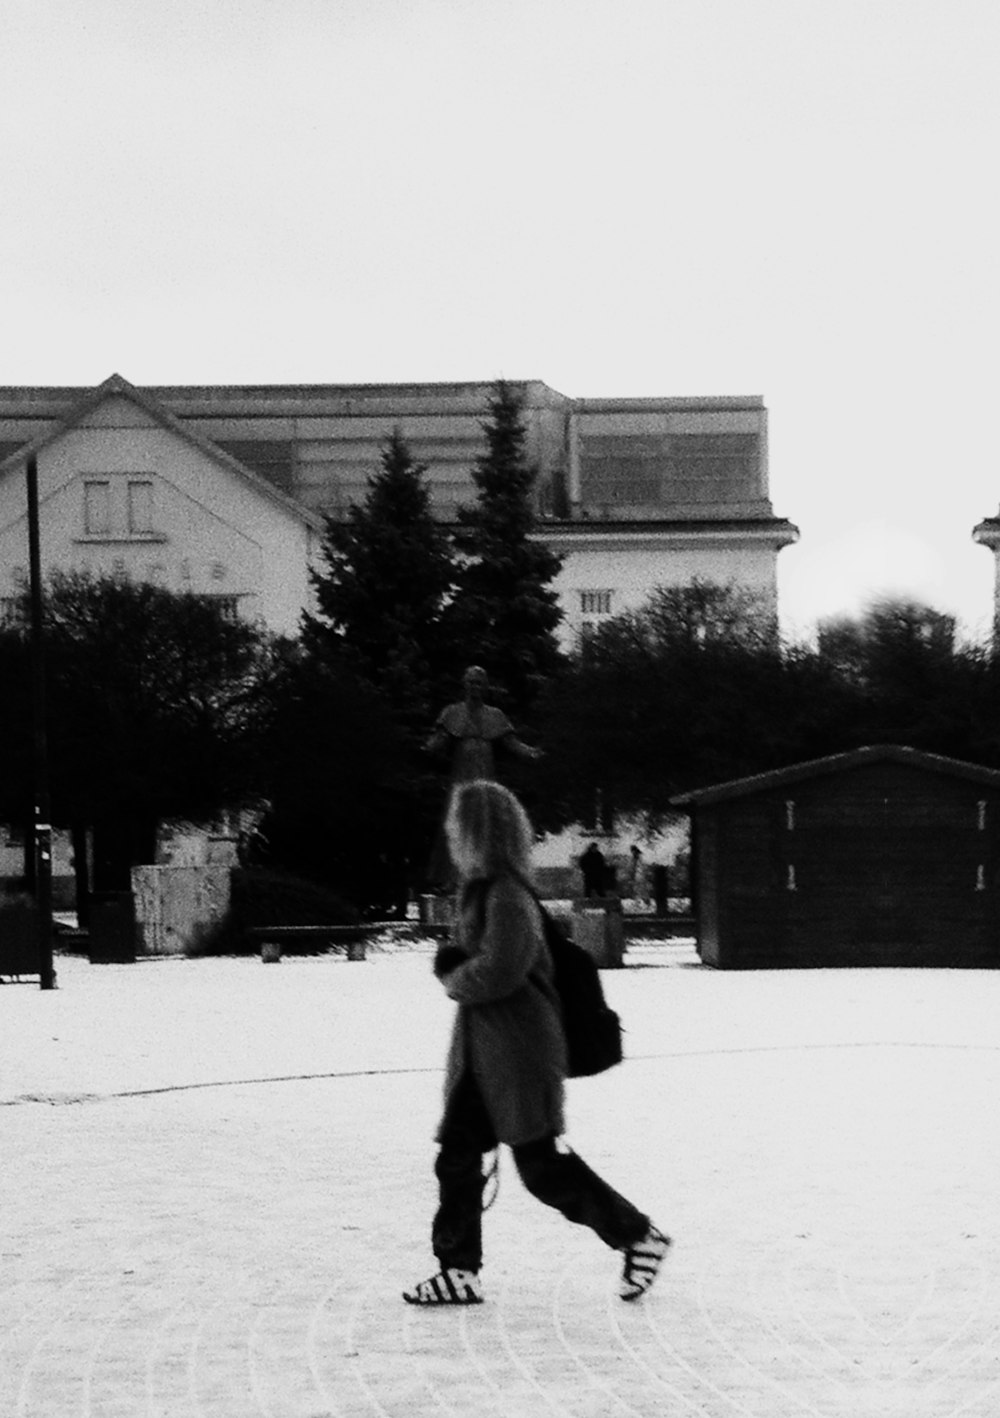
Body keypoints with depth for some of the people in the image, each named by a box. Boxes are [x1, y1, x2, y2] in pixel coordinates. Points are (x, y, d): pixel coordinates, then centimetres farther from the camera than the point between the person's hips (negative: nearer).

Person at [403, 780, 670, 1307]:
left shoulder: (508, 896, -18)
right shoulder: (478, 889, 12)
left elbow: (496, 972, -25)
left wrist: (454, 979, -6)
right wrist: (453, 966, -2)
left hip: (518, 1052, -9)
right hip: (479, 1053, 9)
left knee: (541, 1164, -4)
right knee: (456, 1156, 6)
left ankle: (639, 1237, 8)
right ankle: (459, 1271, 12)